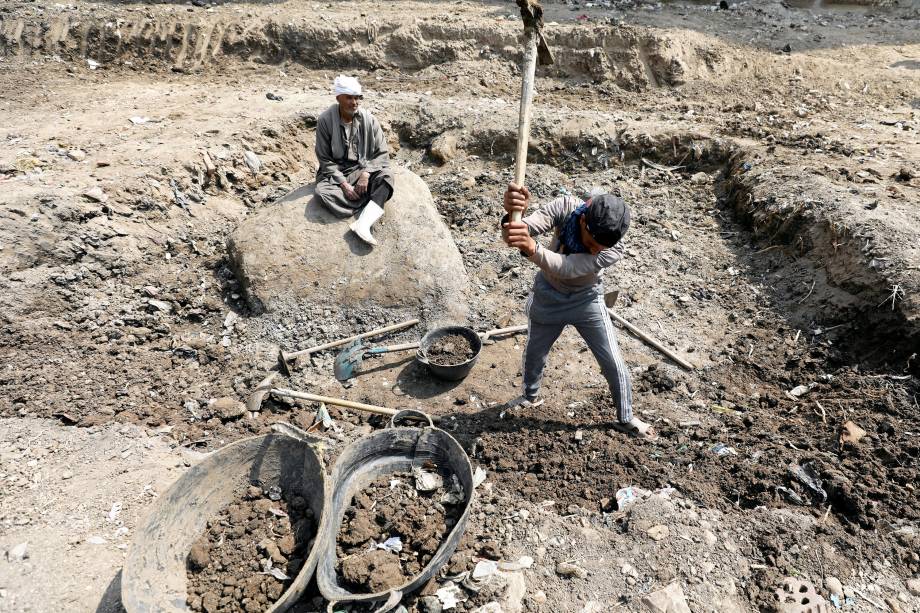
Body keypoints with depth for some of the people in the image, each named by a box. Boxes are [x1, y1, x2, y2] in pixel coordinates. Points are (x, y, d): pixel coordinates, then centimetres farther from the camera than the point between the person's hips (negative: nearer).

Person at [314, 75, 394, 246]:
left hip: (363, 169, 1)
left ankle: (363, 225, -45)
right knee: (322, 191, -34)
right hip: (335, 172, -1)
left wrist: (366, 174, -19)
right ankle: (372, 209, -24)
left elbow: (382, 153, -3)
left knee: (386, 177, -31)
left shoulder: (368, 119, -5)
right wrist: (343, 184, -18)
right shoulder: (325, 120, -9)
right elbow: (325, 159, -7)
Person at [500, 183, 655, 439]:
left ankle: (626, 418, 32)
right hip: (548, 296, 2)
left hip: (587, 301, -1)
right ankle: (531, 396, 50)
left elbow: (564, 268, -48)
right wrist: (512, 215, -64)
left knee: (614, 364, 5)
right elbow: (513, 236, -40)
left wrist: (531, 248, -67)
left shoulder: (613, 251, -35)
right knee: (533, 354, 19)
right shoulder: (566, 207, -31)